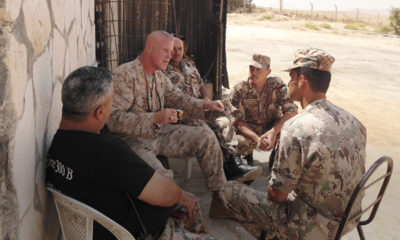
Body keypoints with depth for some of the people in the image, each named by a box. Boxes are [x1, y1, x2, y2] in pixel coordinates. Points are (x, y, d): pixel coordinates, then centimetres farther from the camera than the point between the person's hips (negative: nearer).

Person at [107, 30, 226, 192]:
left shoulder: (159, 76, 10)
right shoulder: (125, 74, -17)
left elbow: (177, 98, 21)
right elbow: (114, 119, -25)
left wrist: (206, 105, 5)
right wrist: (155, 118, -32)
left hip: (159, 135, 8)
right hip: (134, 141, -8)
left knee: (206, 136, 2)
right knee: (162, 177, -36)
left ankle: (220, 190, 18)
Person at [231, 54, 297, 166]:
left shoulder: (277, 84, -12)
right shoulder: (239, 89, -14)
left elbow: (291, 110, -20)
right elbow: (238, 122, -19)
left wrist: (274, 132, -36)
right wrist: (256, 139, -37)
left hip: (273, 127, 1)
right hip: (249, 131, -1)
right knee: (239, 143, -34)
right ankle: (248, 156, 6)